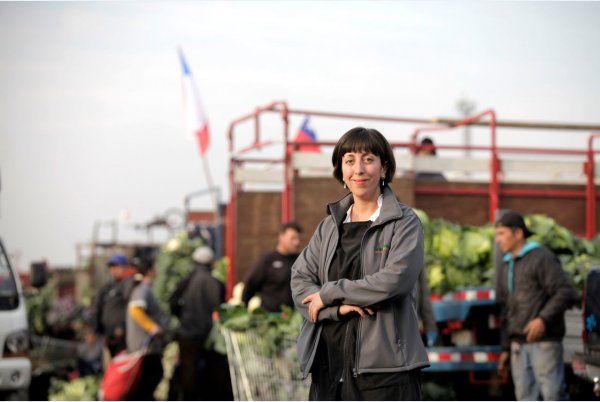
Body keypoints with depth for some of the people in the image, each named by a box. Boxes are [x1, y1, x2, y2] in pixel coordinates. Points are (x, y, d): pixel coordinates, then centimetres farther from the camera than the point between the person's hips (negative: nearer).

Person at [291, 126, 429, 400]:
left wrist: (330, 293, -9)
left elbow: (395, 280, -15)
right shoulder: (328, 226, 15)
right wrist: (339, 307, -14)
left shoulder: (404, 223, 0)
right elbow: (299, 281, 5)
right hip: (328, 363, 5)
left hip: (386, 365, -5)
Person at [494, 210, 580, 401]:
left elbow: (567, 293, -13)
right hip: (518, 343, 7)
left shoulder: (542, 258, -5)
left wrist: (543, 319, -24)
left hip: (545, 341, -7)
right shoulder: (505, 268, 19)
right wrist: (506, 348, 19)